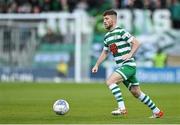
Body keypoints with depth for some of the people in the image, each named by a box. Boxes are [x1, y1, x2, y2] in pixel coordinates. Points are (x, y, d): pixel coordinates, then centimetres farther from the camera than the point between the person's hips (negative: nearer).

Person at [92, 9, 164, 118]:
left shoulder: (121, 32, -11)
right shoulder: (107, 36, 15)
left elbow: (136, 43, -12)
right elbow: (104, 53, 26)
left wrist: (130, 54, -24)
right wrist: (97, 65, 18)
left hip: (128, 65, -9)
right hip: (121, 67, 9)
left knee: (110, 81, -23)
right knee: (136, 92, 13)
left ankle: (122, 108, -21)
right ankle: (157, 112, 23)